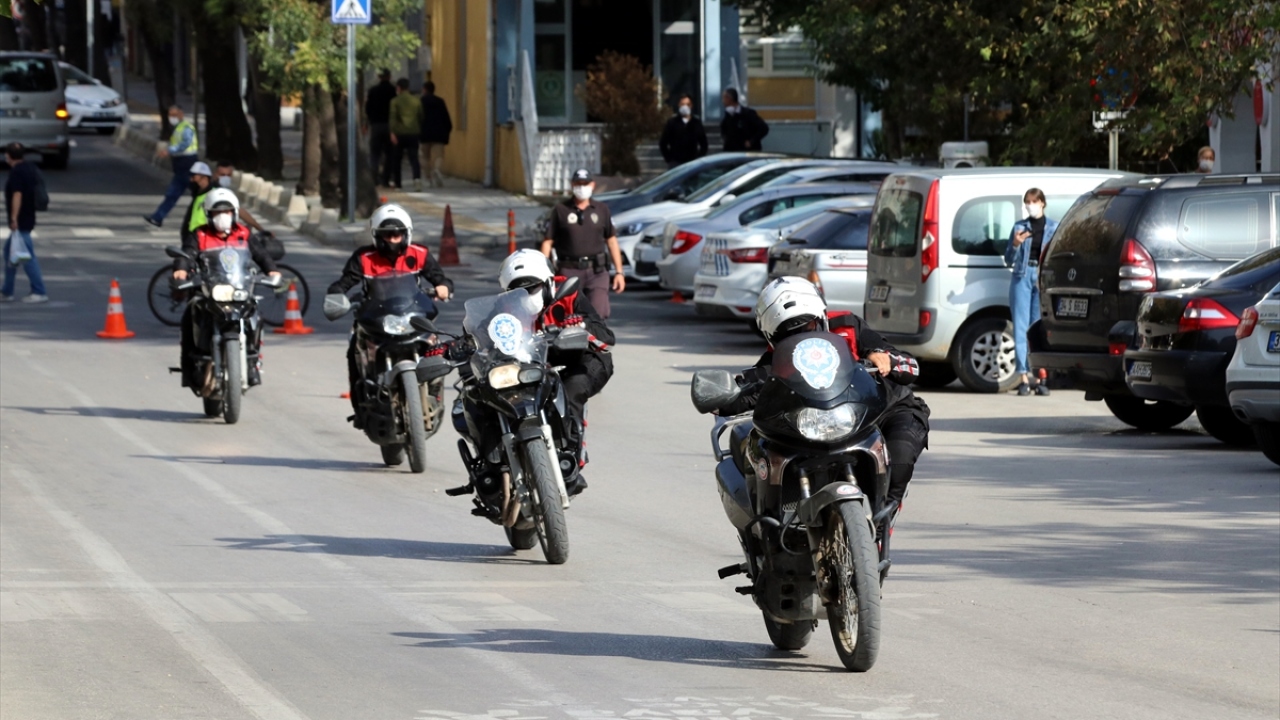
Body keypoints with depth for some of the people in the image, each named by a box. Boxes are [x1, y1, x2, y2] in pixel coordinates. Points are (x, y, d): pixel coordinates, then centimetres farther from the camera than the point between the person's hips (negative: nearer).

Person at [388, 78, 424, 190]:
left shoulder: (395, 101, -3)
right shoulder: (416, 101, 8)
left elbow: (393, 117, -12)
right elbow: (421, 117, 12)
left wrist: (392, 133, -17)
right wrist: (420, 130, 24)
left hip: (400, 132, -2)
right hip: (413, 133, 2)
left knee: (397, 158, 13)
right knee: (414, 158, -5)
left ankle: (397, 181, 21)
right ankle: (417, 178, -28)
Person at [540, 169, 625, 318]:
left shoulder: (602, 210, 12)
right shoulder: (560, 210, 6)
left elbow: (611, 240, 15)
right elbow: (548, 241, 4)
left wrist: (619, 272, 9)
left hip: (596, 272, 1)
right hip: (568, 272, -1)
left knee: (598, 316, -13)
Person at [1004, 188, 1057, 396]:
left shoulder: (1053, 227, 10)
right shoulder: (1019, 227, 11)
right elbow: (1009, 261, 11)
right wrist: (1015, 244, -8)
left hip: (1044, 280, -1)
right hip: (1022, 277, 1)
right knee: (1021, 327, -3)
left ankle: (1040, 378, -1)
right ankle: (1024, 377, -2)